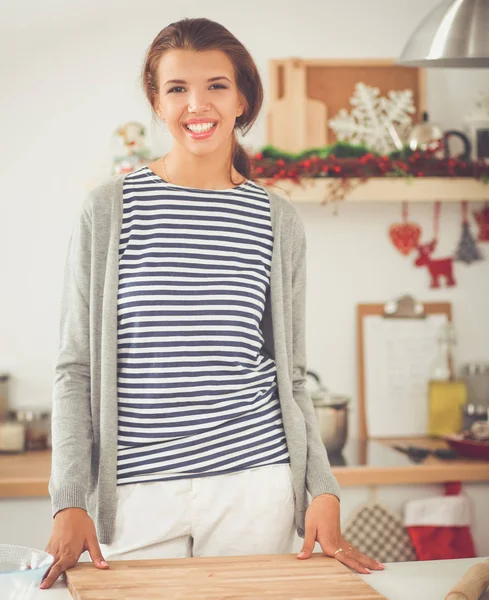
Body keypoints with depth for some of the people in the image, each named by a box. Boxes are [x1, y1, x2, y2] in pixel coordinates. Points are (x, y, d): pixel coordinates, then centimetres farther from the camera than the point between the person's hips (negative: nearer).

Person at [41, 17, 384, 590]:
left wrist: (323, 491, 1)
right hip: (136, 494, -1)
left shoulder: (278, 221, 6)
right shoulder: (108, 209, 1)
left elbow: (291, 375, 10)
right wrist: (70, 503, -7)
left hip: (254, 484, 1)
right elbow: (77, 367, 1)